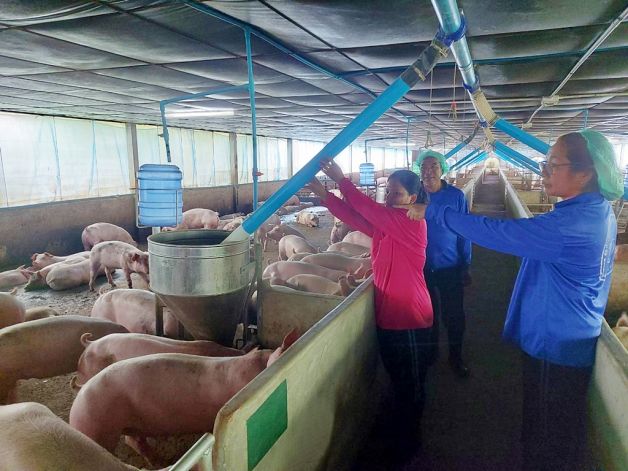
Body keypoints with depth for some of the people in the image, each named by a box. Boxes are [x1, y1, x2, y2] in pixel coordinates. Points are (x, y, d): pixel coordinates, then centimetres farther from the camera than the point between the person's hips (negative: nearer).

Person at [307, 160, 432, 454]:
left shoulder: (413, 222, -18)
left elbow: (370, 210, -26)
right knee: (397, 379, 25)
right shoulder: (383, 223, 6)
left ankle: (409, 440, 32)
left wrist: (340, 180, -24)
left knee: (412, 385, 12)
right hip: (386, 314, 8)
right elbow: (354, 216, -6)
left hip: (409, 318, -8)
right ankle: (399, 429, 45)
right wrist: (323, 194, -18)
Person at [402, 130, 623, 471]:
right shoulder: (599, 212, 2)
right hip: (574, 339, 9)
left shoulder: (572, 224, -29)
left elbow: (496, 233, -27)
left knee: (549, 440, 12)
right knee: (560, 432, 26)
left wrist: (434, 212, -19)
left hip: (555, 345, -9)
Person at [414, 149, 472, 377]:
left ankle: (455, 356, 31)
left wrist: (465, 266, -2)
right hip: (422, 267, 1)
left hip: (450, 267, -1)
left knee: (454, 315, 10)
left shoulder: (456, 196, -7)